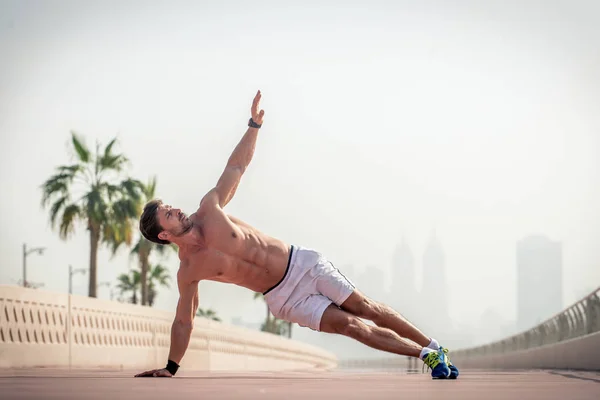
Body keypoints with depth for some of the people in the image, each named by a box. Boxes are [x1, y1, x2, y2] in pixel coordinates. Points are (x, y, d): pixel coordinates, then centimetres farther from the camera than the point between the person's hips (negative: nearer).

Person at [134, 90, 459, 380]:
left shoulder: (209, 209, -6)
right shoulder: (188, 271, -10)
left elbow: (236, 166, 3)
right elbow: (183, 321, -1)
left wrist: (254, 124, -2)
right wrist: (170, 367, -5)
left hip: (302, 264, 2)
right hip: (285, 298, -2)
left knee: (367, 309, -1)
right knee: (350, 325, -13)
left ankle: (432, 347, 11)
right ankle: (426, 355, -3)